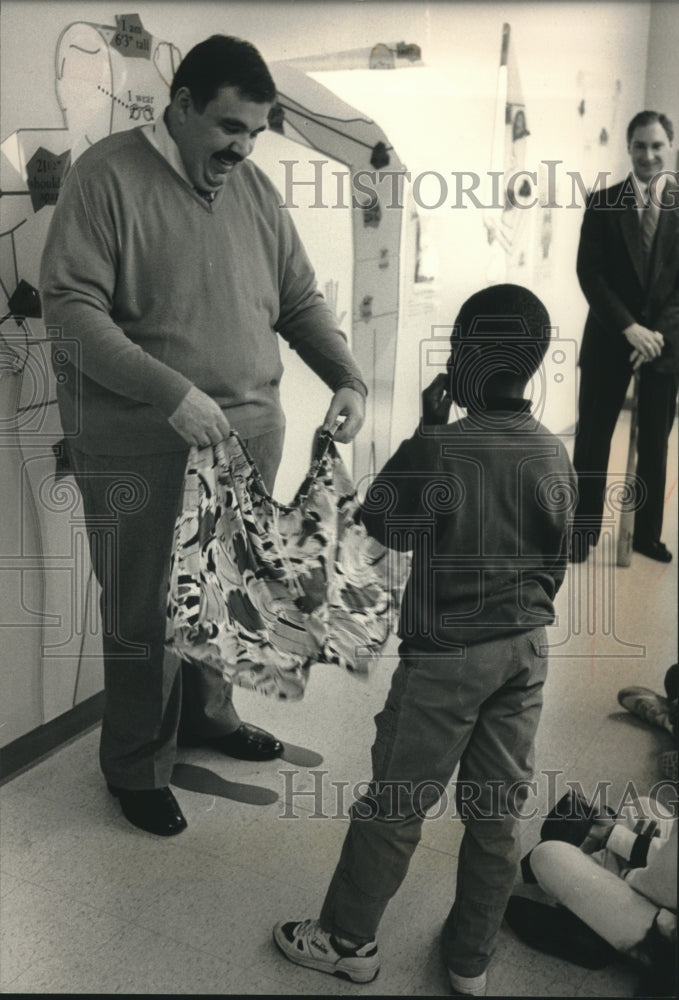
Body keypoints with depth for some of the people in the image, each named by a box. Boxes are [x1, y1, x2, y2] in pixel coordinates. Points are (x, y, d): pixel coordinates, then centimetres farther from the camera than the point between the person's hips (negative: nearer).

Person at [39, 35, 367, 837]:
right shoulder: (108, 175, -8)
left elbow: (300, 300, 14)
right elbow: (71, 306, -16)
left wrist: (347, 379, -3)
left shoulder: (254, 186, 10)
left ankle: (207, 713, 44)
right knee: (144, 613, 7)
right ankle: (136, 766, 28)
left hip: (250, 430, 6)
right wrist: (173, 393, -26)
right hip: (139, 445, -5)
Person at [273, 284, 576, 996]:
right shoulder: (555, 455, -2)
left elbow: (381, 522, -5)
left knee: (394, 805, 11)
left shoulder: (437, 450, -21)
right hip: (526, 651, 6)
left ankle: (347, 939, 30)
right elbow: (556, 562, 8)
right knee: (496, 812, 16)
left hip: (444, 655, -6)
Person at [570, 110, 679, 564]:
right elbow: (589, 273, -6)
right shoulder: (603, 203, 1)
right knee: (593, 439, 3)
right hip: (609, 338, -1)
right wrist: (630, 328, -14)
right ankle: (583, 531, 15)